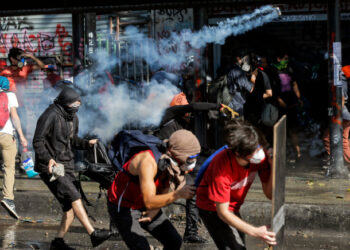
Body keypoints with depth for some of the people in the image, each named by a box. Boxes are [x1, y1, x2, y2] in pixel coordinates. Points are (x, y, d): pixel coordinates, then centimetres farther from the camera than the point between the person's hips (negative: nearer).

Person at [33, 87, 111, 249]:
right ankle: (93, 234, -23)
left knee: (70, 208, 1)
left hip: (66, 166, 8)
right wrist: (48, 159, -32)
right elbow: (38, 142, -18)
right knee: (74, 197, -20)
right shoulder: (50, 116, -15)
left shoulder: (73, 118, 11)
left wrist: (87, 143, 4)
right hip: (50, 167, -8)